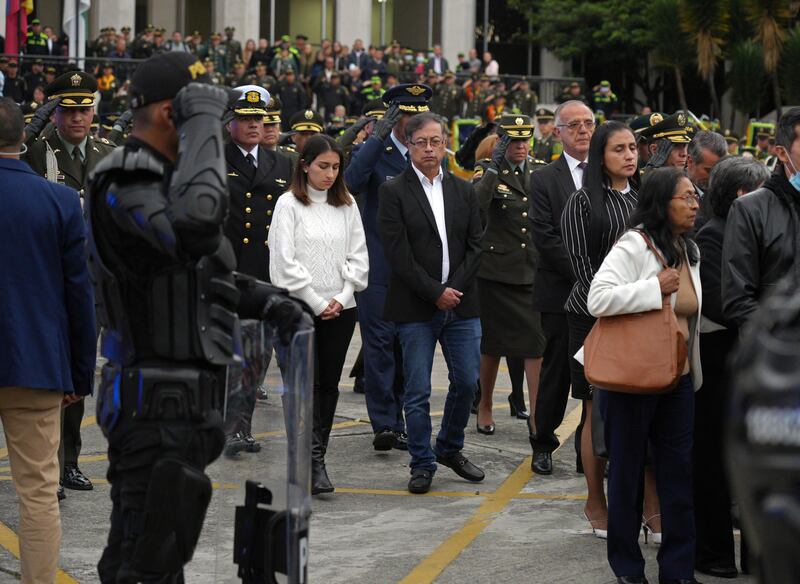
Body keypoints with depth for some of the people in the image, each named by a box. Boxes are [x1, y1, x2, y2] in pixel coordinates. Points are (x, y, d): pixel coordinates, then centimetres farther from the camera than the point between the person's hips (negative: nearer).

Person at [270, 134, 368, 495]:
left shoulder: (347, 205, 10)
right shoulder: (289, 204, -3)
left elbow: (358, 256, 10)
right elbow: (284, 262, -8)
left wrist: (343, 297, -3)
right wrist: (317, 303, -9)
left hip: (340, 308, 4)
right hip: (299, 308, -4)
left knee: (329, 383, 5)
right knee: (308, 383, -7)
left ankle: (315, 458, 12)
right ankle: (314, 462, -9)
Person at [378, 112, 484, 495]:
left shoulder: (464, 191, 11)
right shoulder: (393, 192, -3)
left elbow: (475, 246, 7)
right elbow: (398, 254, -9)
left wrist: (454, 288, -7)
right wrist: (435, 293, -12)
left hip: (461, 303, 4)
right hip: (415, 307, -4)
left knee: (467, 381, 5)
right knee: (418, 390, -1)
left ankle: (450, 449, 26)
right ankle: (422, 464, 10)